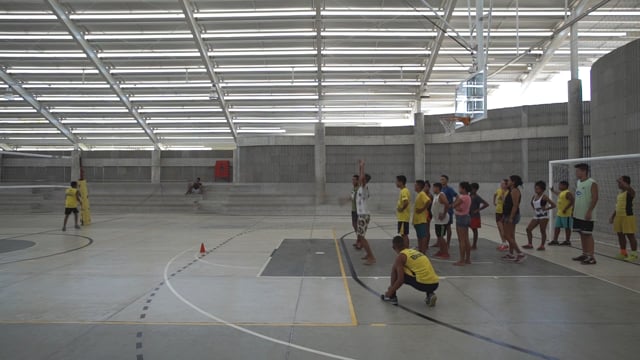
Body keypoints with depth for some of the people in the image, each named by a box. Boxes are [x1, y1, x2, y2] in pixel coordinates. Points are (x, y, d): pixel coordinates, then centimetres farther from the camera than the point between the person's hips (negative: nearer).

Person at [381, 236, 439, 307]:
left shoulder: (401, 256, 0)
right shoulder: (415, 251, 23)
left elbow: (401, 280, -8)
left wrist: (390, 292, 8)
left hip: (423, 284, -7)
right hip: (435, 284, 7)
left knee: (395, 270, 7)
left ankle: (391, 297, 12)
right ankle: (430, 294, 18)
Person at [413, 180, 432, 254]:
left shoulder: (422, 194, -14)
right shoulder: (419, 194, 16)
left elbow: (428, 201, -30)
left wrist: (422, 209, -23)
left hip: (422, 220, -10)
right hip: (417, 219, 10)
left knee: (423, 236, -6)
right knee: (419, 236, 14)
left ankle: (423, 252, -4)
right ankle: (420, 250, 21)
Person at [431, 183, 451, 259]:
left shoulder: (441, 195, -17)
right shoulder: (435, 195, 12)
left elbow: (447, 204, -31)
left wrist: (444, 214, -25)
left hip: (442, 220, -10)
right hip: (437, 220, 10)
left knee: (440, 236, -7)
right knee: (439, 236, 15)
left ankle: (446, 254, 0)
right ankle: (441, 252, 25)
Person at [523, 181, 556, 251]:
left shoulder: (544, 197, -11)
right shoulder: (534, 197, 9)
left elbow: (553, 205, -15)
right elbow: (532, 203, 30)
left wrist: (546, 209, -13)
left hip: (543, 216, -7)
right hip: (536, 216, 7)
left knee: (542, 231, -1)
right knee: (528, 229, 3)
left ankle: (542, 246, 9)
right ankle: (530, 244, 11)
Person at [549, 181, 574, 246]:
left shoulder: (568, 193, -15)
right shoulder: (561, 193, 13)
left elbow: (572, 201, -23)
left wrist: (566, 209, -26)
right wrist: (553, 191, 52)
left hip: (566, 214, -9)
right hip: (559, 213, 9)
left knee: (567, 228, 1)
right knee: (557, 227, 10)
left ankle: (567, 241, 9)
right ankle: (555, 240, 14)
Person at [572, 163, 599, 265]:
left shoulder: (592, 183, -12)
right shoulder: (578, 182, 13)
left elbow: (595, 198, -16)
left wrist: (589, 211, -21)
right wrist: (574, 209, 17)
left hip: (587, 215, -8)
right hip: (578, 214, 8)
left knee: (588, 235, -6)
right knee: (582, 234, 12)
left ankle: (591, 257, -3)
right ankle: (584, 254, 21)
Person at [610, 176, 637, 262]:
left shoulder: (630, 192, -9)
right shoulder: (619, 193, 16)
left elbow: (629, 187, -35)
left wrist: (621, 181, -19)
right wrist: (612, 216, 18)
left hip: (627, 216, -8)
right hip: (618, 216, 8)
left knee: (630, 235, -2)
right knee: (620, 235, 12)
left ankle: (634, 254, 6)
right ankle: (623, 253, 22)